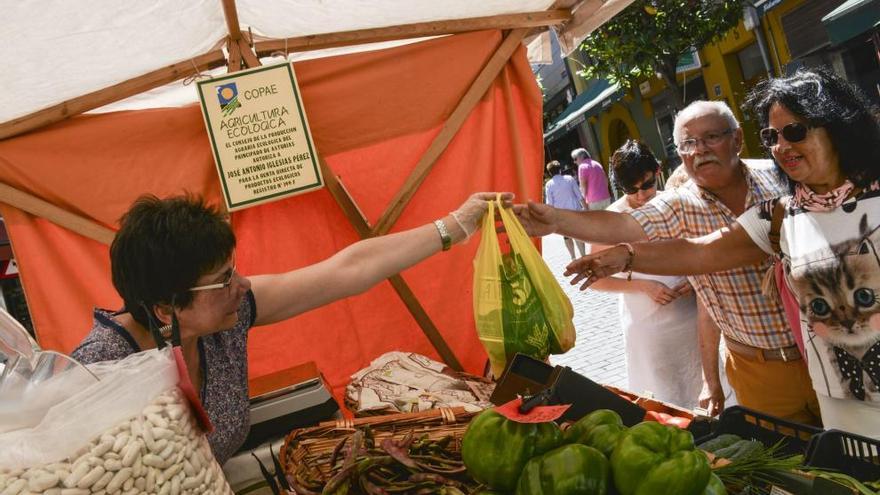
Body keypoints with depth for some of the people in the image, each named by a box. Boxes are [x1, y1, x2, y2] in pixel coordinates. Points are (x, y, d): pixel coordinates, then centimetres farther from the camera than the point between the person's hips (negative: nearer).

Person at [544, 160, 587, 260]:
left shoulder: (549, 184, -6)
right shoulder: (570, 179, -2)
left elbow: (549, 203, -6)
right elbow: (579, 195, 0)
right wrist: (585, 207, 8)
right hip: (575, 210, 1)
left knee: (567, 236, 12)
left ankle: (573, 258, 13)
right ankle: (583, 256, 8)